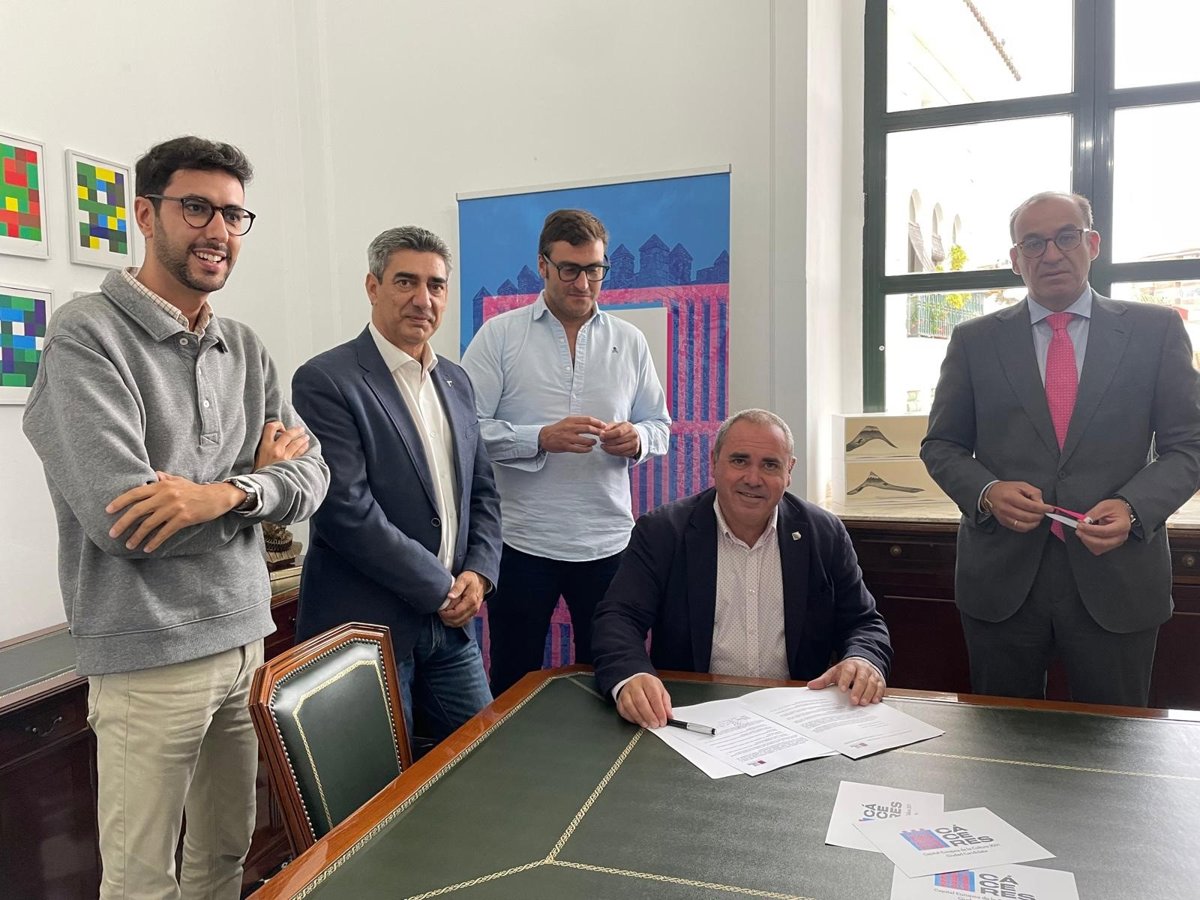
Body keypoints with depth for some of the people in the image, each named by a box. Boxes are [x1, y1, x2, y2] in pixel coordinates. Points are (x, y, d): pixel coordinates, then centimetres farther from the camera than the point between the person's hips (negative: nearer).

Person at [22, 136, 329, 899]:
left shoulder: (246, 349, 9)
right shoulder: (87, 337, -11)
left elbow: (310, 476, 1)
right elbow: (118, 516, -21)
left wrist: (222, 493, -19)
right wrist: (257, 474, -8)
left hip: (247, 640, 6)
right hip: (149, 658, -6)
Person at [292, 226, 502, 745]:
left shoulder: (455, 381, 10)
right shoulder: (326, 381, -12)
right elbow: (347, 511, -20)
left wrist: (478, 573, -2)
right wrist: (441, 587, -13)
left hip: (450, 624, 7)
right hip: (366, 626, -6)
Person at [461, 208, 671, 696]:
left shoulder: (629, 341, 9)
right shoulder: (499, 335, -1)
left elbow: (659, 426, 12)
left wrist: (637, 439, -11)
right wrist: (541, 439, -20)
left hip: (608, 541, 3)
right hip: (522, 541, -2)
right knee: (514, 685, 11)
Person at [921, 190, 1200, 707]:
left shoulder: (1156, 330, 5)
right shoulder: (974, 341, 6)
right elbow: (941, 445, 8)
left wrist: (1133, 508, -15)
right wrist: (986, 491, -13)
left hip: (1117, 582, 0)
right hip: (1001, 581, 1)